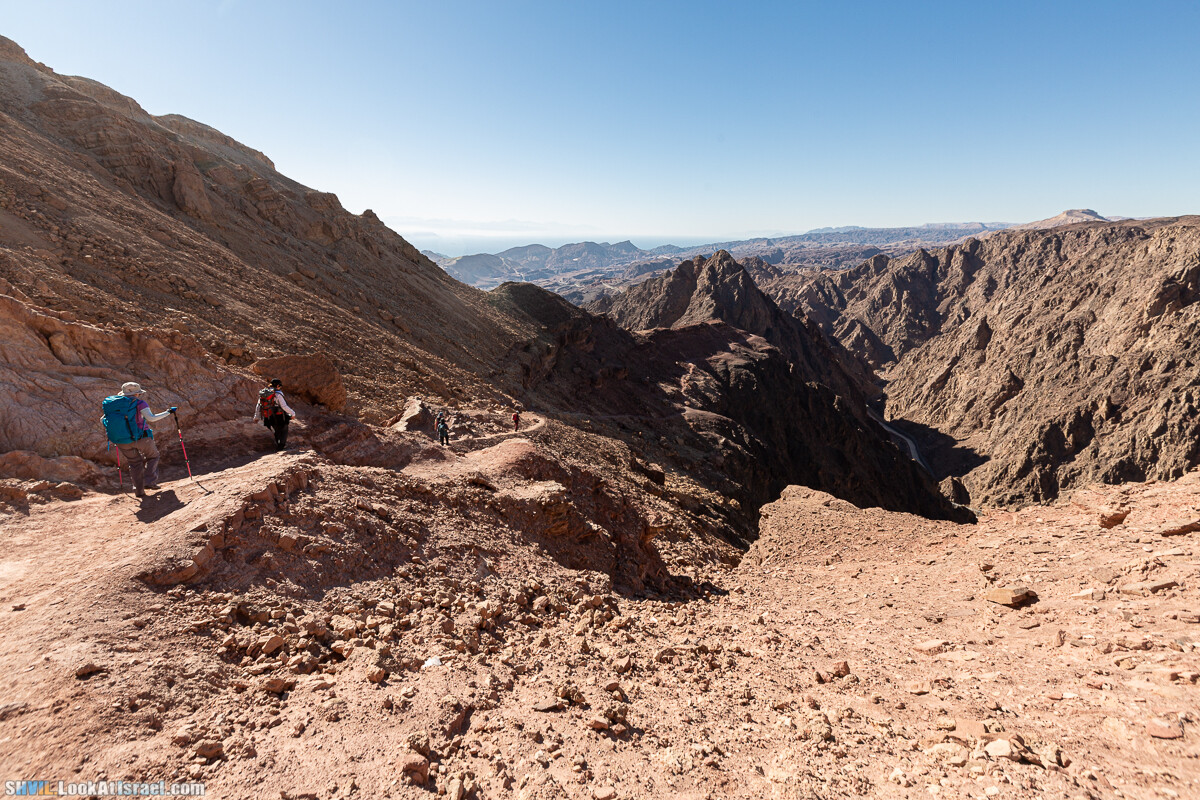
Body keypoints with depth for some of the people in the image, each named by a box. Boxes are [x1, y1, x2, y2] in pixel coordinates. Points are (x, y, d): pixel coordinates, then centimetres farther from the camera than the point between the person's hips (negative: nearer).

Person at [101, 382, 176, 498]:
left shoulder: (112, 404, 6)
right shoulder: (139, 403, -9)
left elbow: (102, 420, 14)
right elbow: (151, 418, -20)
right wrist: (168, 412, -12)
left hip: (122, 443, 5)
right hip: (140, 438, -4)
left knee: (135, 463, 21)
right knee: (152, 456, 20)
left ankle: (139, 490, 18)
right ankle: (149, 481, 5)